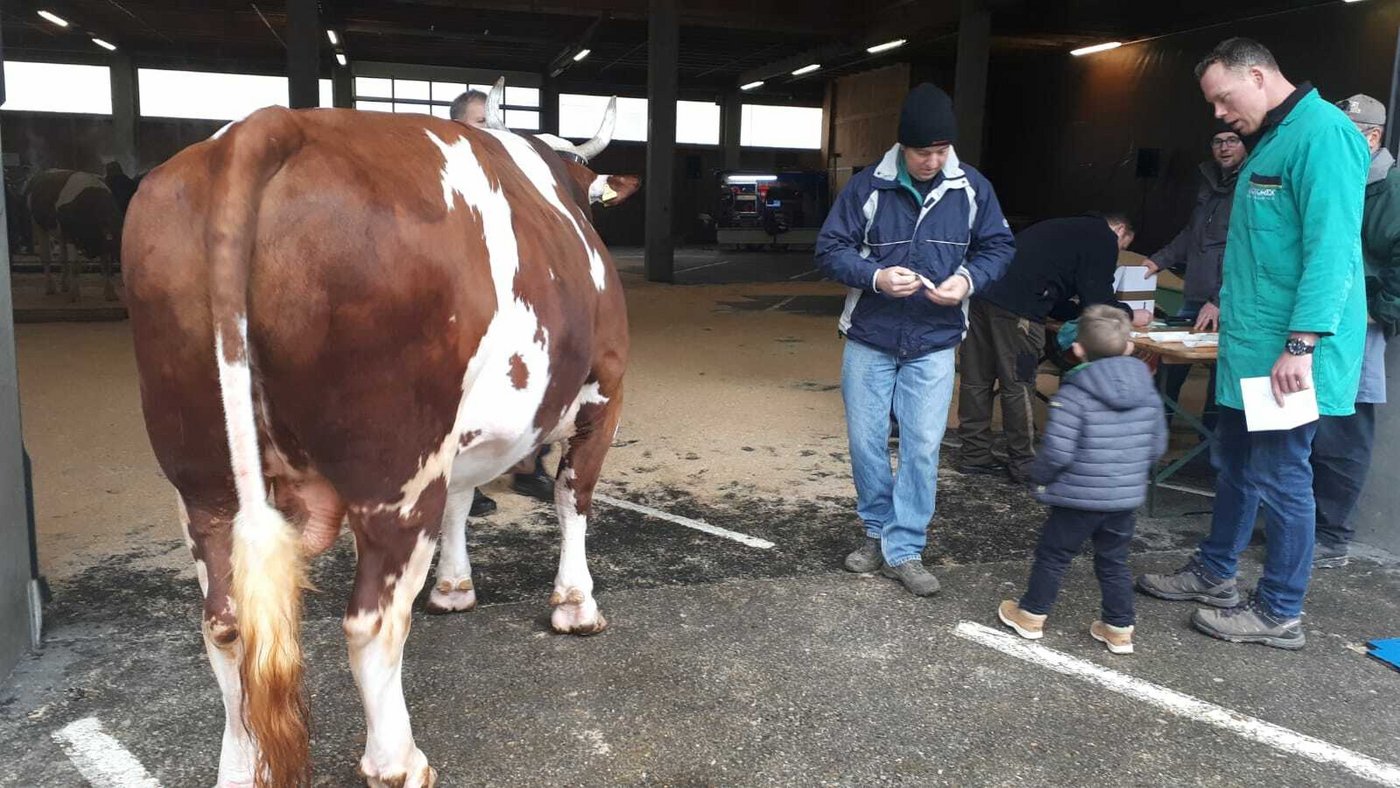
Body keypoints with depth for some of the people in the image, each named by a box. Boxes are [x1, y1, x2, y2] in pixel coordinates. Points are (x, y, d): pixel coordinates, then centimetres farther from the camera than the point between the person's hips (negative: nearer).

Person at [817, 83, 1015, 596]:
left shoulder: (972, 188, -2)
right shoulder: (868, 186, -8)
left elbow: (999, 247, 6)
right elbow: (830, 250, -5)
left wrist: (969, 279, -14)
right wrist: (875, 277, -22)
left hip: (934, 344, 0)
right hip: (869, 340, 0)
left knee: (922, 447, -1)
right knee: (866, 443, 7)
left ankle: (904, 549, 12)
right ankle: (878, 533, 29)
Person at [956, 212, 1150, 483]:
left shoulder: (1068, 228, 32)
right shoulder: (1103, 238, 6)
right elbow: (1098, 302, 1)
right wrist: (1131, 315, 18)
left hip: (985, 292, 9)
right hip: (1016, 308, -9)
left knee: (977, 379, 11)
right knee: (1018, 385, 0)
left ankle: (974, 455, 21)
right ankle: (1023, 464, 9)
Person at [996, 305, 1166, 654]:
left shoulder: (1074, 394, -19)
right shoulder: (1148, 392, 0)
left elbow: (1056, 452, -21)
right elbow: (1157, 445, 8)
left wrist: (1040, 477, -3)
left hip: (1078, 497, -5)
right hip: (1127, 497, 5)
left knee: (1053, 555, 11)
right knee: (1114, 561, 18)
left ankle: (1031, 616, 25)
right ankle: (1120, 628, 25)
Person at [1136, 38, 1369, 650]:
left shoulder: (1322, 133, -15)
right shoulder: (1269, 141, 16)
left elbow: (1332, 248, -23)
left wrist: (1302, 344, -26)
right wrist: (1228, 301, 22)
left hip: (1286, 355, -10)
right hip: (1250, 347, 10)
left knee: (1279, 476, 0)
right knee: (1234, 463, 18)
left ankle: (1280, 614, 13)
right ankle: (1214, 574, 32)